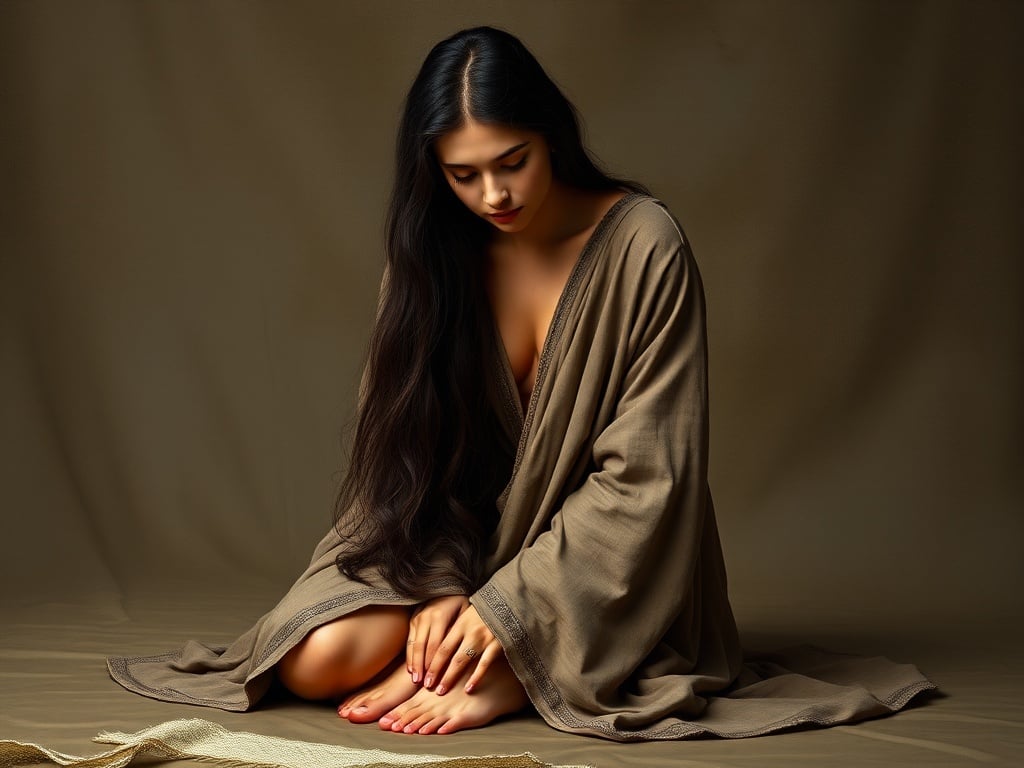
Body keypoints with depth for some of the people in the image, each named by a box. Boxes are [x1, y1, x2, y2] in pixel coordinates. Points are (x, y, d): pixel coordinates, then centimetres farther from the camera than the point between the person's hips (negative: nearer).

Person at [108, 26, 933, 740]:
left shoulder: (643, 246, -15)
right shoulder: (436, 252, -2)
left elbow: (643, 470, -17)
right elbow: (411, 441, 0)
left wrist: (510, 605, -21)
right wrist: (437, 589, -17)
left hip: (595, 558, -3)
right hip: (459, 537, 4)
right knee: (319, 659, -20)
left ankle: (501, 682, -1)